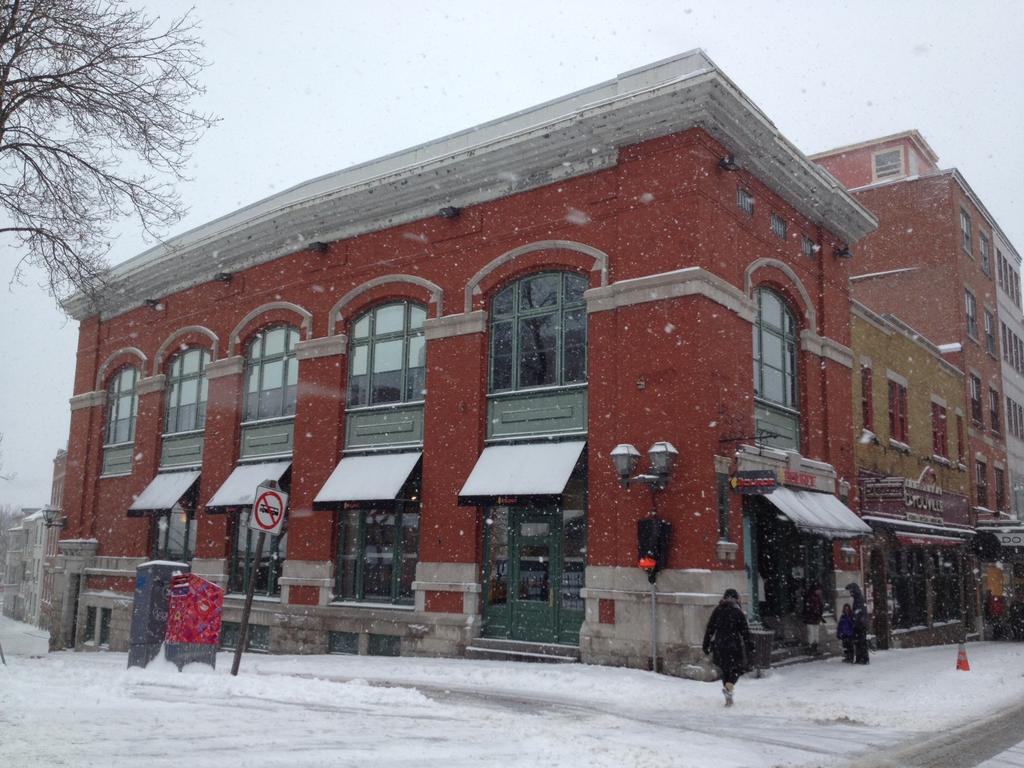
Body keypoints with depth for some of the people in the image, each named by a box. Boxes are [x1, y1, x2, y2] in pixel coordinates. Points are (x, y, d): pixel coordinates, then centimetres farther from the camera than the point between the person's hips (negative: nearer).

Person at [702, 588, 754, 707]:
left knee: (725, 669, 16)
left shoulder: (717, 611, 5)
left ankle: (728, 699, 13)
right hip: (734, 645, -3)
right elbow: (745, 632, -5)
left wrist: (706, 645, 10)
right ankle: (728, 687, -16)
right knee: (737, 668, 11)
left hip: (719, 645, 3)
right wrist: (750, 648, 0)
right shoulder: (738, 612, -5)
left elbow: (709, 629, 5)